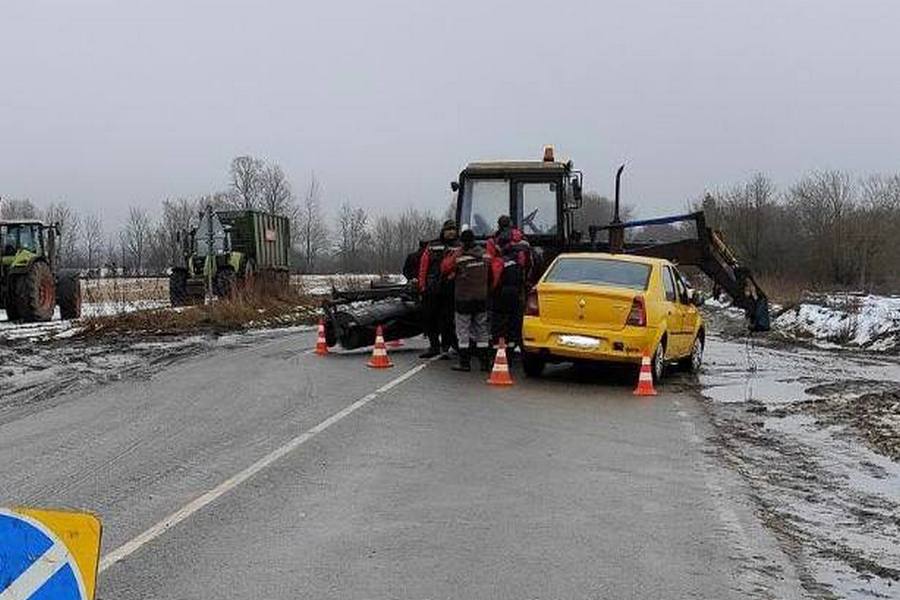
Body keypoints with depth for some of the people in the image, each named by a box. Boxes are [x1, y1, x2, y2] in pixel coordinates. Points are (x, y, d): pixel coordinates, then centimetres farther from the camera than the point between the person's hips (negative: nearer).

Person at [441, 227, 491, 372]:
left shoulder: (458, 257, -14)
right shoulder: (485, 255, -1)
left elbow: (444, 269, -5)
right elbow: (491, 273, 10)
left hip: (463, 299, -4)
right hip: (482, 298, 4)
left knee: (463, 332, 3)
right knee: (481, 330, 12)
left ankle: (465, 362, 1)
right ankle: (485, 362, 12)